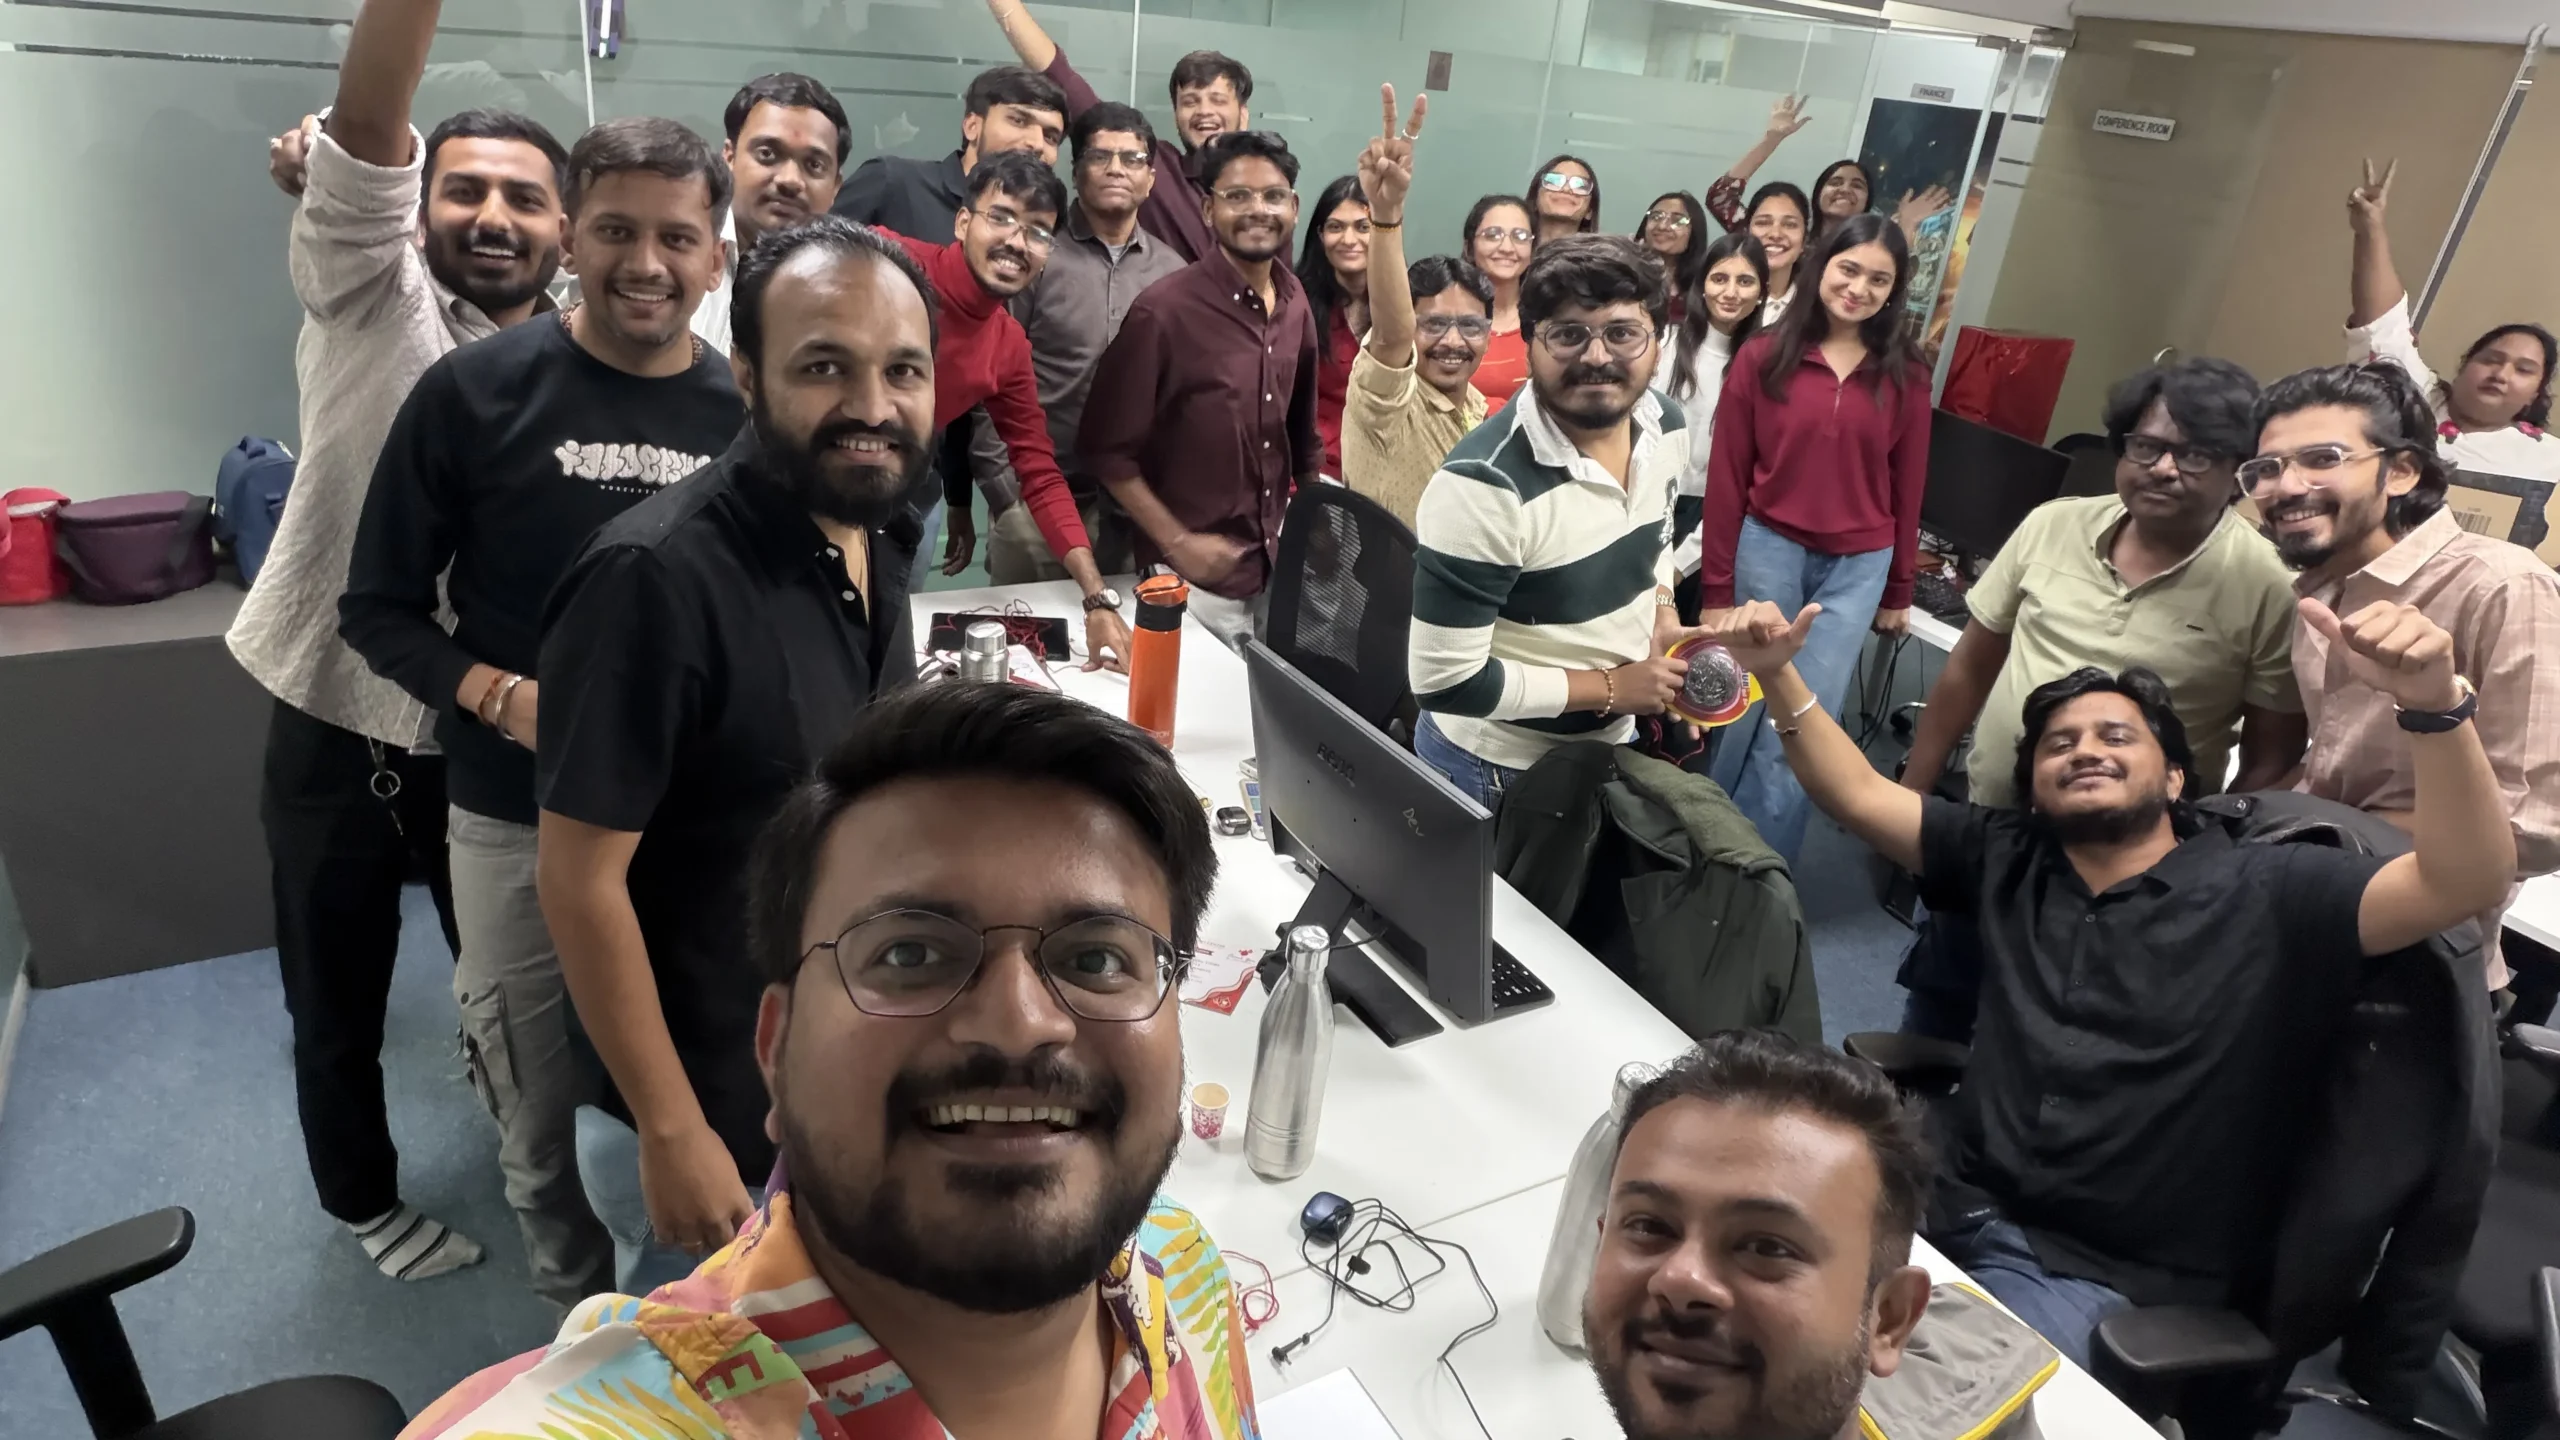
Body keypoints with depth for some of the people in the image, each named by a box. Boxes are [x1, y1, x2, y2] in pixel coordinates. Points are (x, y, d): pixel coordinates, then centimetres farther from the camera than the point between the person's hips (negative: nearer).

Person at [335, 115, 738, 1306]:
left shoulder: (752, 411, -3)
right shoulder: (474, 390, -9)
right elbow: (379, 607, -3)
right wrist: (497, 696, -20)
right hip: (523, 823, -1)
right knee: (544, 1116, 15)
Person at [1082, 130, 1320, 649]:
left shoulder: (1295, 302, 2)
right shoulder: (1165, 310, -16)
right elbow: (1108, 449, -12)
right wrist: (1176, 543, -14)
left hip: (1280, 570, 6)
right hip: (1195, 579, -5)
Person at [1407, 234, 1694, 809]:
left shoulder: (1665, 424, -7)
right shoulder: (1485, 484, -30)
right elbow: (1444, 682, -29)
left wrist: (1661, 610, -5)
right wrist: (1610, 688, -21)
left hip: (1612, 744, 7)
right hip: (1496, 771, -7)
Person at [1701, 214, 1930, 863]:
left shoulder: (1905, 376, 2)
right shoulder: (1763, 358, -3)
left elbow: (1907, 487, 8)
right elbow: (1727, 478, -3)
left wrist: (1898, 590, 9)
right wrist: (1716, 585, -4)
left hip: (1858, 566, 1)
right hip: (1768, 549, -1)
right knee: (1749, 712, 7)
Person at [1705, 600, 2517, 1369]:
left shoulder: (2264, 898, -2)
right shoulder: (2007, 863, 10)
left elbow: (2466, 882, -15)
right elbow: (1857, 795, 10)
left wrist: (2435, 705, -32)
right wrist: (1778, 675, -5)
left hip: (2106, 1280, -4)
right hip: (1957, 1211, 5)